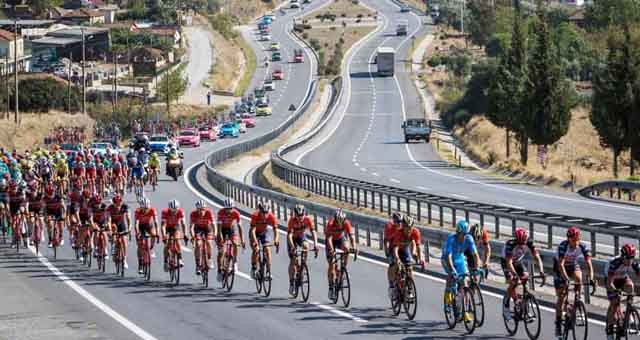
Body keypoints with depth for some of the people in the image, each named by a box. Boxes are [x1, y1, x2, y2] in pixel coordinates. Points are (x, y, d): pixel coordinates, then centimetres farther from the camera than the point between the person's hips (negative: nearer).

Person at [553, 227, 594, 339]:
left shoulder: (582, 246, -23)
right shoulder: (563, 246, -32)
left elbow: (588, 263, -27)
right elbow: (561, 264, -39)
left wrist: (591, 278, -41)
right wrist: (566, 279, -51)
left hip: (573, 265, 3)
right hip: (559, 267, -3)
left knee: (578, 278, -30)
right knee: (561, 296, -8)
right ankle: (558, 324, 1)